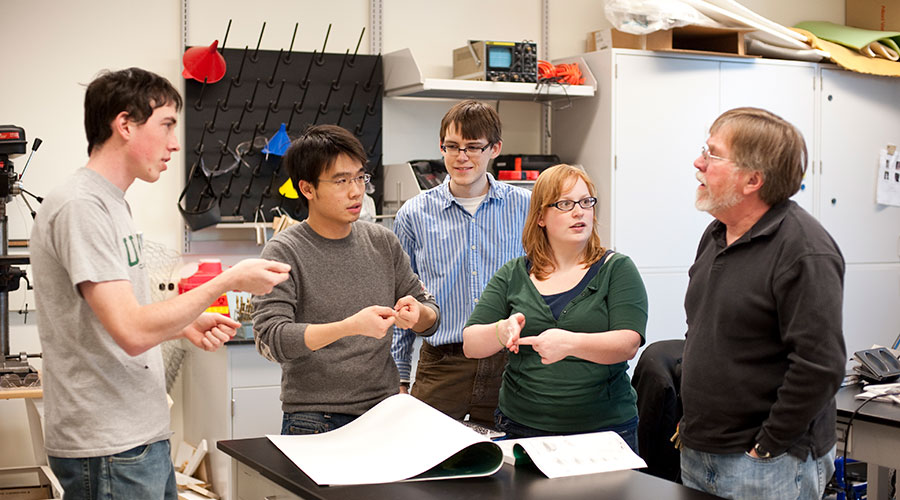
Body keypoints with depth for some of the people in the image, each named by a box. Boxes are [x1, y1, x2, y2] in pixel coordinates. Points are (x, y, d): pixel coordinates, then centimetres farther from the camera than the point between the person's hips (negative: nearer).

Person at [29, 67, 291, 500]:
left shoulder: (111, 202, 14)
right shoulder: (80, 206, -17)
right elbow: (132, 332, -24)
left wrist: (188, 327, 8)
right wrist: (228, 281, -17)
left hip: (145, 436, 10)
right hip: (109, 450, -9)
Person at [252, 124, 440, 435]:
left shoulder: (383, 242, 7)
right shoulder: (284, 252, -7)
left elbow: (431, 318, 13)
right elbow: (270, 339, -17)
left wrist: (418, 313, -12)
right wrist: (351, 326, -27)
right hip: (314, 424, -4)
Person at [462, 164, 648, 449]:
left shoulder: (617, 269, 2)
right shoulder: (513, 275, 8)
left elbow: (628, 344, -13)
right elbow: (470, 345, 1)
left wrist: (570, 343, -31)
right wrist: (502, 331, -21)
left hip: (603, 430, -1)